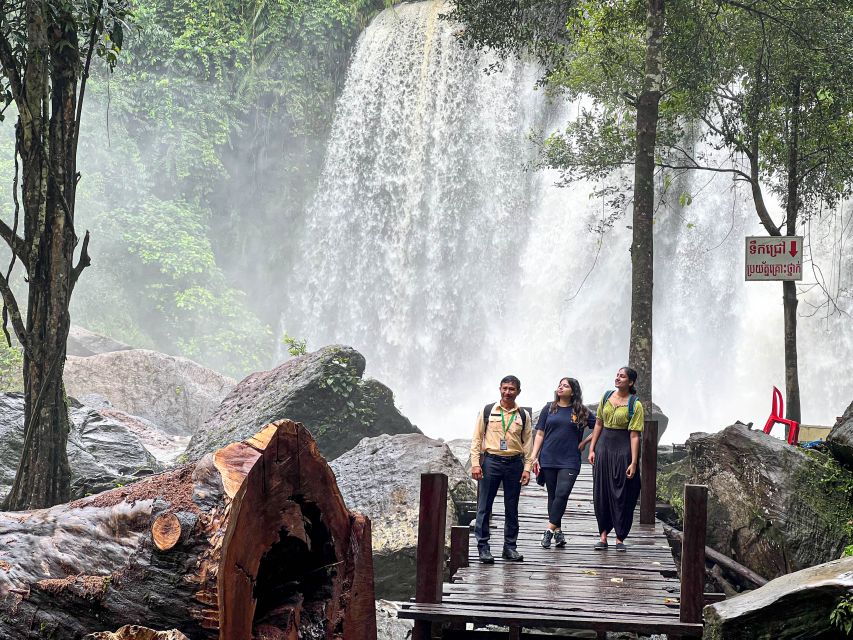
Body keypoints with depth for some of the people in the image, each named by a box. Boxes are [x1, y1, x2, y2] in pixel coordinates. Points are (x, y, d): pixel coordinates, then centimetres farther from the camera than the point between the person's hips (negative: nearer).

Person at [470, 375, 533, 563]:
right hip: (491, 461, -2)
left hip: (514, 463, 2)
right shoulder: (487, 411, 4)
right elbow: (477, 438, 4)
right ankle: (483, 546, 3)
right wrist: (475, 463, -5)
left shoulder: (523, 415, 8)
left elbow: (527, 443, 9)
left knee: (512, 508, 7)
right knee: (484, 507, -3)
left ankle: (510, 546, 15)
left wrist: (527, 468, 1)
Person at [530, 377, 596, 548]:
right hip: (549, 460, 2)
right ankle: (558, 531, 14)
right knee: (552, 495, 6)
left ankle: (550, 529, -11)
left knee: (562, 494, -15)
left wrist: (584, 442, 0)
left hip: (569, 462, -2)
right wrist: (534, 457, 2)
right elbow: (540, 434, 9)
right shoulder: (549, 409, 8)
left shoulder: (581, 412, 4)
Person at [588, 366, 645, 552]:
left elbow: (634, 435, -11)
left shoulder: (635, 405, -7)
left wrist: (633, 462, -14)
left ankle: (620, 538, 9)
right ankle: (603, 535, 12)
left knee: (622, 495, 0)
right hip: (604, 447, 4)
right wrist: (592, 449, 7)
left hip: (623, 450, -4)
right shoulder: (607, 397, 7)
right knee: (601, 492, 5)